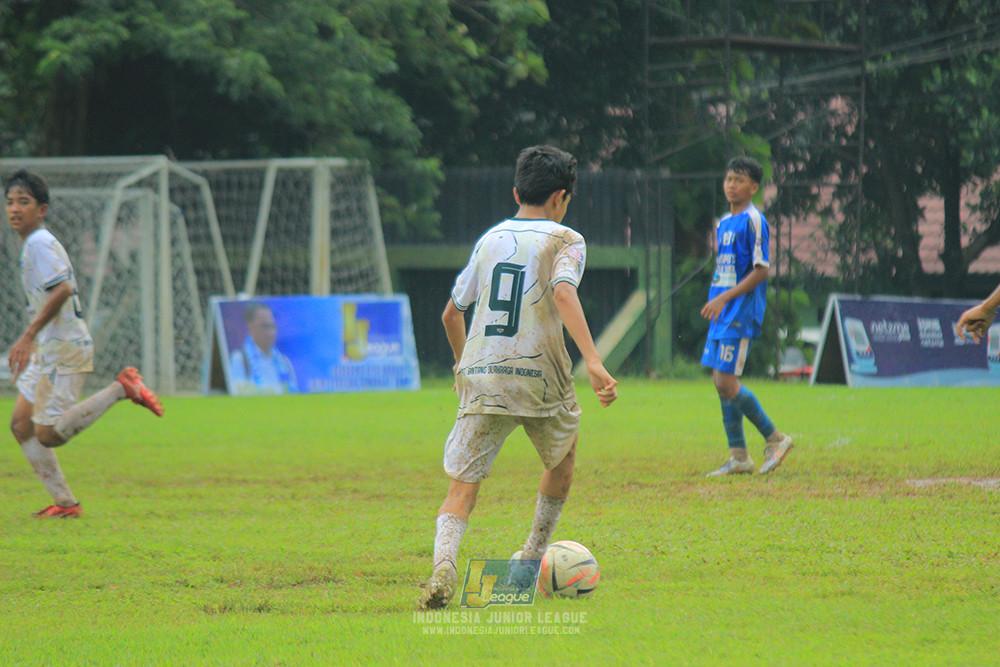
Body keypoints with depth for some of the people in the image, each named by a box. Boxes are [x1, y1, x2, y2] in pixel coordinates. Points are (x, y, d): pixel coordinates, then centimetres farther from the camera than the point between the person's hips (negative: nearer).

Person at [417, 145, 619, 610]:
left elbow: (451, 314, 23)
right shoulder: (564, 240, 1)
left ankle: (444, 564, -29)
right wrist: (594, 362, -27)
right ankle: (530, 562, 32)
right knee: (562, 460, 27)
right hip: (538, 376, -3)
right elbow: (563, 294, -19)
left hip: (479, 379, 3)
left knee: (462, 485, -2)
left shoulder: (489, 239, 16)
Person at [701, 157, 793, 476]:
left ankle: (775, 438, 0)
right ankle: (739, 458, 11)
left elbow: (760, 271, -15)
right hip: (722, 315, 9)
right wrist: (714, 305, 15)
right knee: (721, 382, 6)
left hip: (742, 312, -9)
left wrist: (723, 298, -18)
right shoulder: (723, 224, 17)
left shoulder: (753, 221, -10)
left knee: (727, 381, -12)